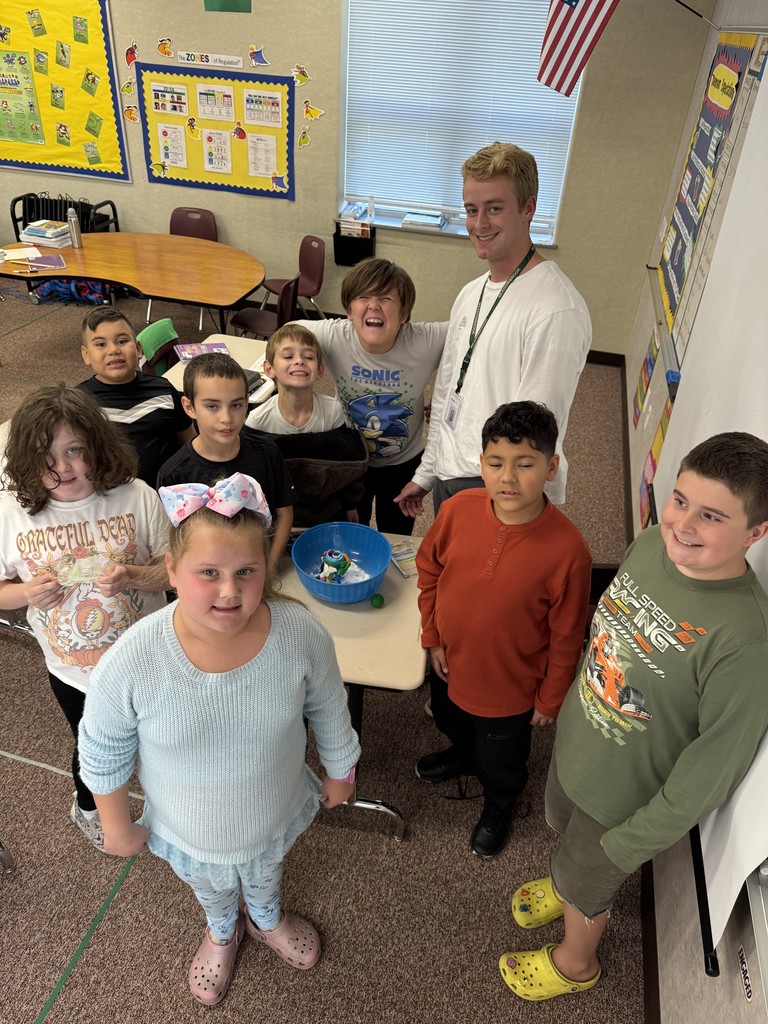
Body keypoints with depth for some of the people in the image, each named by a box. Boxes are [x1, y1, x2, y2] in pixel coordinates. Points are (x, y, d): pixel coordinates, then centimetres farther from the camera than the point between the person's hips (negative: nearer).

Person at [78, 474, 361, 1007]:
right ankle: (222, 932, 72)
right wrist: (118, 827, -3)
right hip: (189, 833, 0)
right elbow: (102, 752, -16)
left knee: (266, 873, 36)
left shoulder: (301, 633, -32)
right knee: (211, 890, 35)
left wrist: (340, 770, 4)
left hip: (278, 815, 1)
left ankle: (267, 919, 73)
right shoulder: (132, 662, -36)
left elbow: (328, 709, -11)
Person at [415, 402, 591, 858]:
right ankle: (464, 756, 70)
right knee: (451, 721, 35)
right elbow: (429, 571, -3)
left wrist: (550, 699, -6)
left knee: (502, 760, 26)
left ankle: (499, 807, 61)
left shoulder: (568, 549, -31)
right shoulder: (457, 510, -22)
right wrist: (434, 638, 0)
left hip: (510, 684, -3)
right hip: (450, 663, 4)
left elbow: (566, 637, -17)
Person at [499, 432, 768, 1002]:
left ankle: (575, 963, 59)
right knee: (564, 831, 34)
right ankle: (567, 885, 69)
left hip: (625, 797, -5)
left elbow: (715, 766, -26)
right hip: (574, 746, 5)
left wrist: (638, 840, -14)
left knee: (588, 884, 25)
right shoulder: (651, 545, -17)